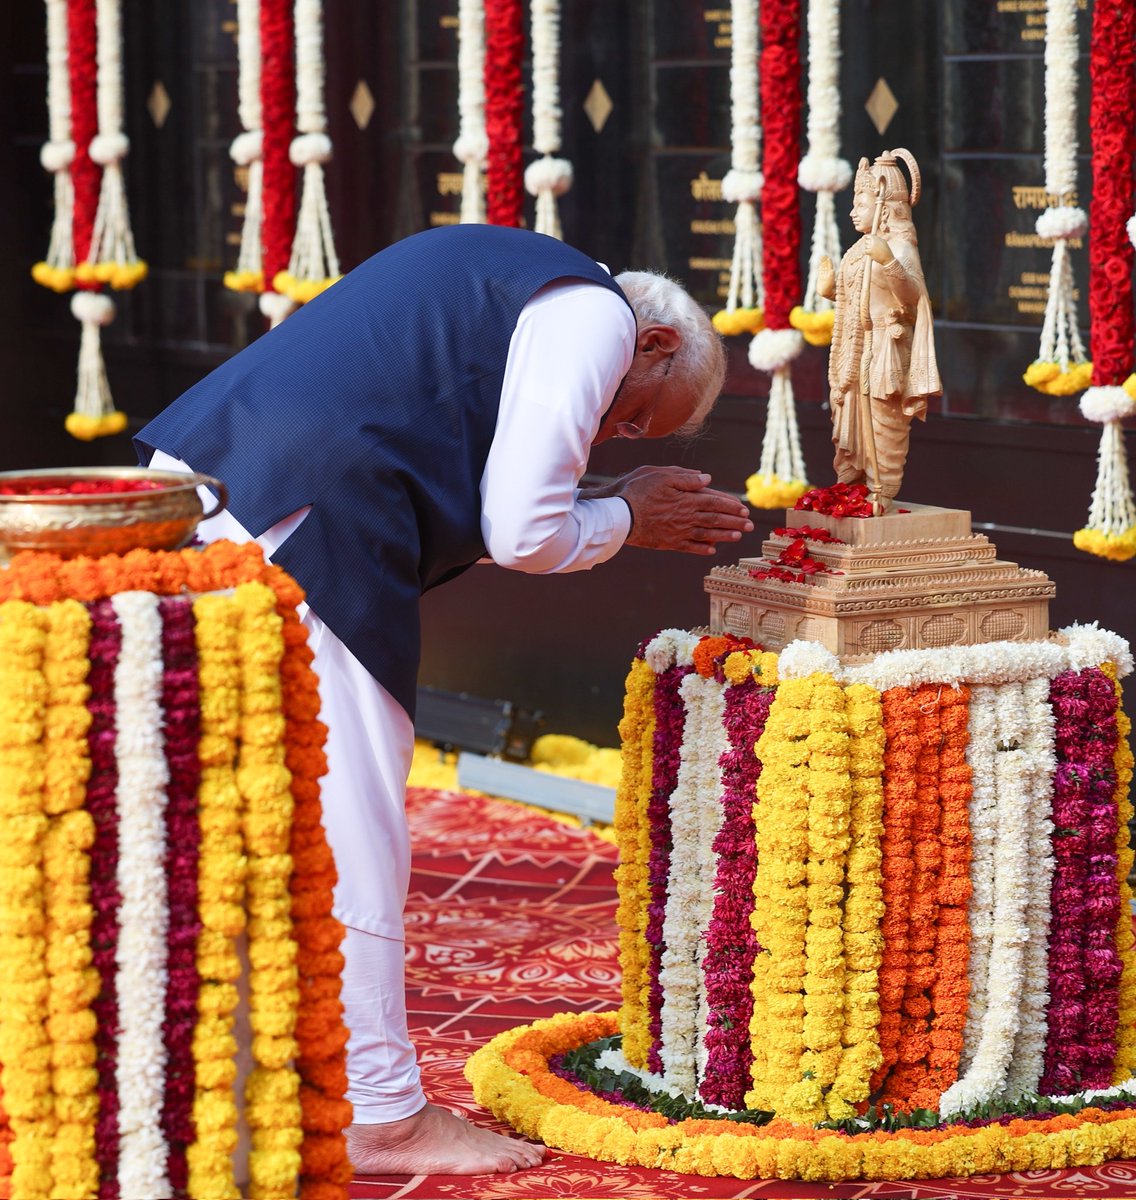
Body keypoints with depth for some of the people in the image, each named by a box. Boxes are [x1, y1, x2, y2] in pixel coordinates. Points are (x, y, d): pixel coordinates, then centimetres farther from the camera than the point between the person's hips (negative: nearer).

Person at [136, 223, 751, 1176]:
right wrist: (626, 517, 12)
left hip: (196, 491, 10)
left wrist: (601, 504, 25)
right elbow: (524, 533, -7)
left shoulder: (490, 278, 28)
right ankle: (380, 1116, 8)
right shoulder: (598, 317, -1)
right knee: (350, 838, -1)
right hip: (289, 532, -10)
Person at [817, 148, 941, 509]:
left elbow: (911, 293, -30)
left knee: (883, 424, -6)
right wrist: (832, 290, 14)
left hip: (884, 352, -10)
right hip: (857, 353, 10)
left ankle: (882, 490, -2)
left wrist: (888, 262, -43)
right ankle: (850, 485, 24)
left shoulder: (899, 246, -14)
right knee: (851, 419, 16)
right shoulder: (862, 249, 14)